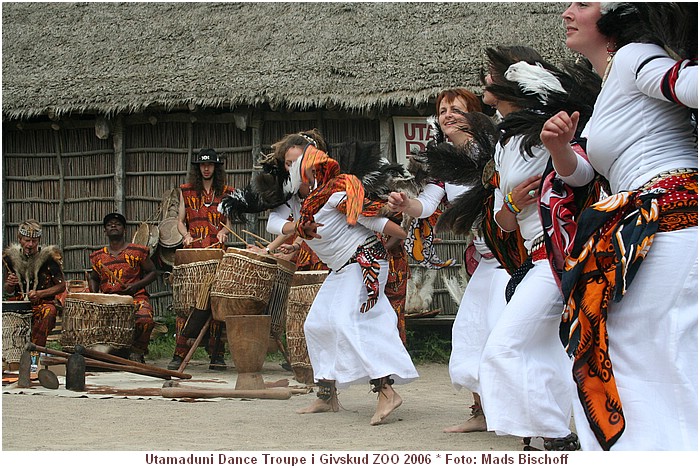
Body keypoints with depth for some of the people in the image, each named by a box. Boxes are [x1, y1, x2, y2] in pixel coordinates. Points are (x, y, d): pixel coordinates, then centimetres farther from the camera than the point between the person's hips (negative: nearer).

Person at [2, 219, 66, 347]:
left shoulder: (49, 256, -3)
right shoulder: (11, 256, 8)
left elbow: (61, 286, 0)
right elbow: (7, 292, 16)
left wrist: (40, 293, -15)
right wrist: (10, 285, -10)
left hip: (44, 302, -3)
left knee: (48, 312, -37)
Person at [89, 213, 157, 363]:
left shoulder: (138, 251, 6)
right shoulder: (98, 256, 16)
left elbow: (152, 272, 10)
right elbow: (94, 278, 28)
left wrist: (136, 285, -7)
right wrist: (94, 294, 7)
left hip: (135, 297, -3)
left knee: (145, 320, -35)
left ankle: (137, 352, -4)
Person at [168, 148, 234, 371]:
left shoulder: (226, 192, 14)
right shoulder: (187, 191, 15)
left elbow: (228, 221, 11)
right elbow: (180, 220, 14)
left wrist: (223, 231, -11)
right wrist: (186, 235, -6)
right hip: (192, 252, 0)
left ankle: (217, 355, -1)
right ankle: (180, 354, -9)